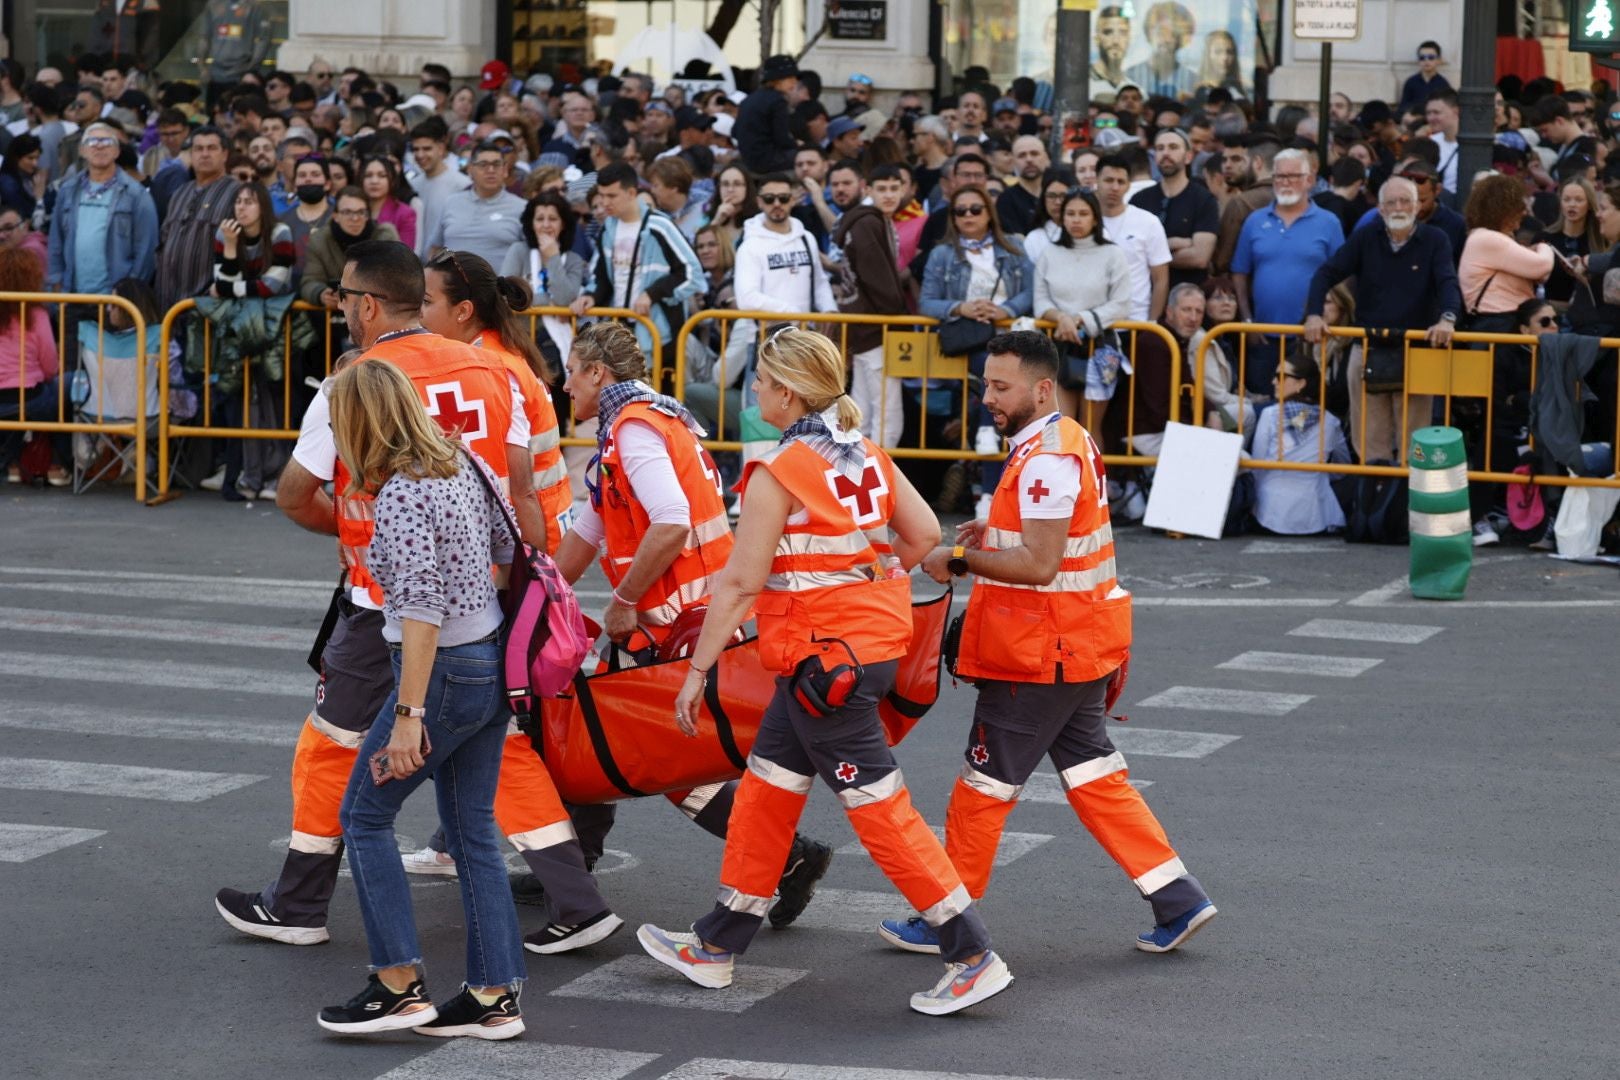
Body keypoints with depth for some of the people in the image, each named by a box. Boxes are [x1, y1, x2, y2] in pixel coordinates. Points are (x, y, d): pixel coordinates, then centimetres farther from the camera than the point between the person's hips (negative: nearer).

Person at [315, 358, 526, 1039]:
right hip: (494, 662, 8)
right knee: (472, 830, 12)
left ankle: (400, 986, 3)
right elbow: (509, 552, 13)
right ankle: (495, 997, 12)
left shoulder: (399, 497, -21)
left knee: (365, 815, 5)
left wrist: (408, 716, -25)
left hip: (444, 670, -8)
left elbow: (421, 612, -26)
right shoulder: (463, 463, 4)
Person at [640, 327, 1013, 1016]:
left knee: (878, 807, -5)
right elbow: (924, 533, 6)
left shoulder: (777, 472, -15)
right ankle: (717, 945, 27)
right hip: (876, 641, 9)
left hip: (823, 655, -9)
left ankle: (973, 958, -4)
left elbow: (740, 582, -16)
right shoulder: (867, 455, 7)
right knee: (766, 786, 17)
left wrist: (697, 672, -11)